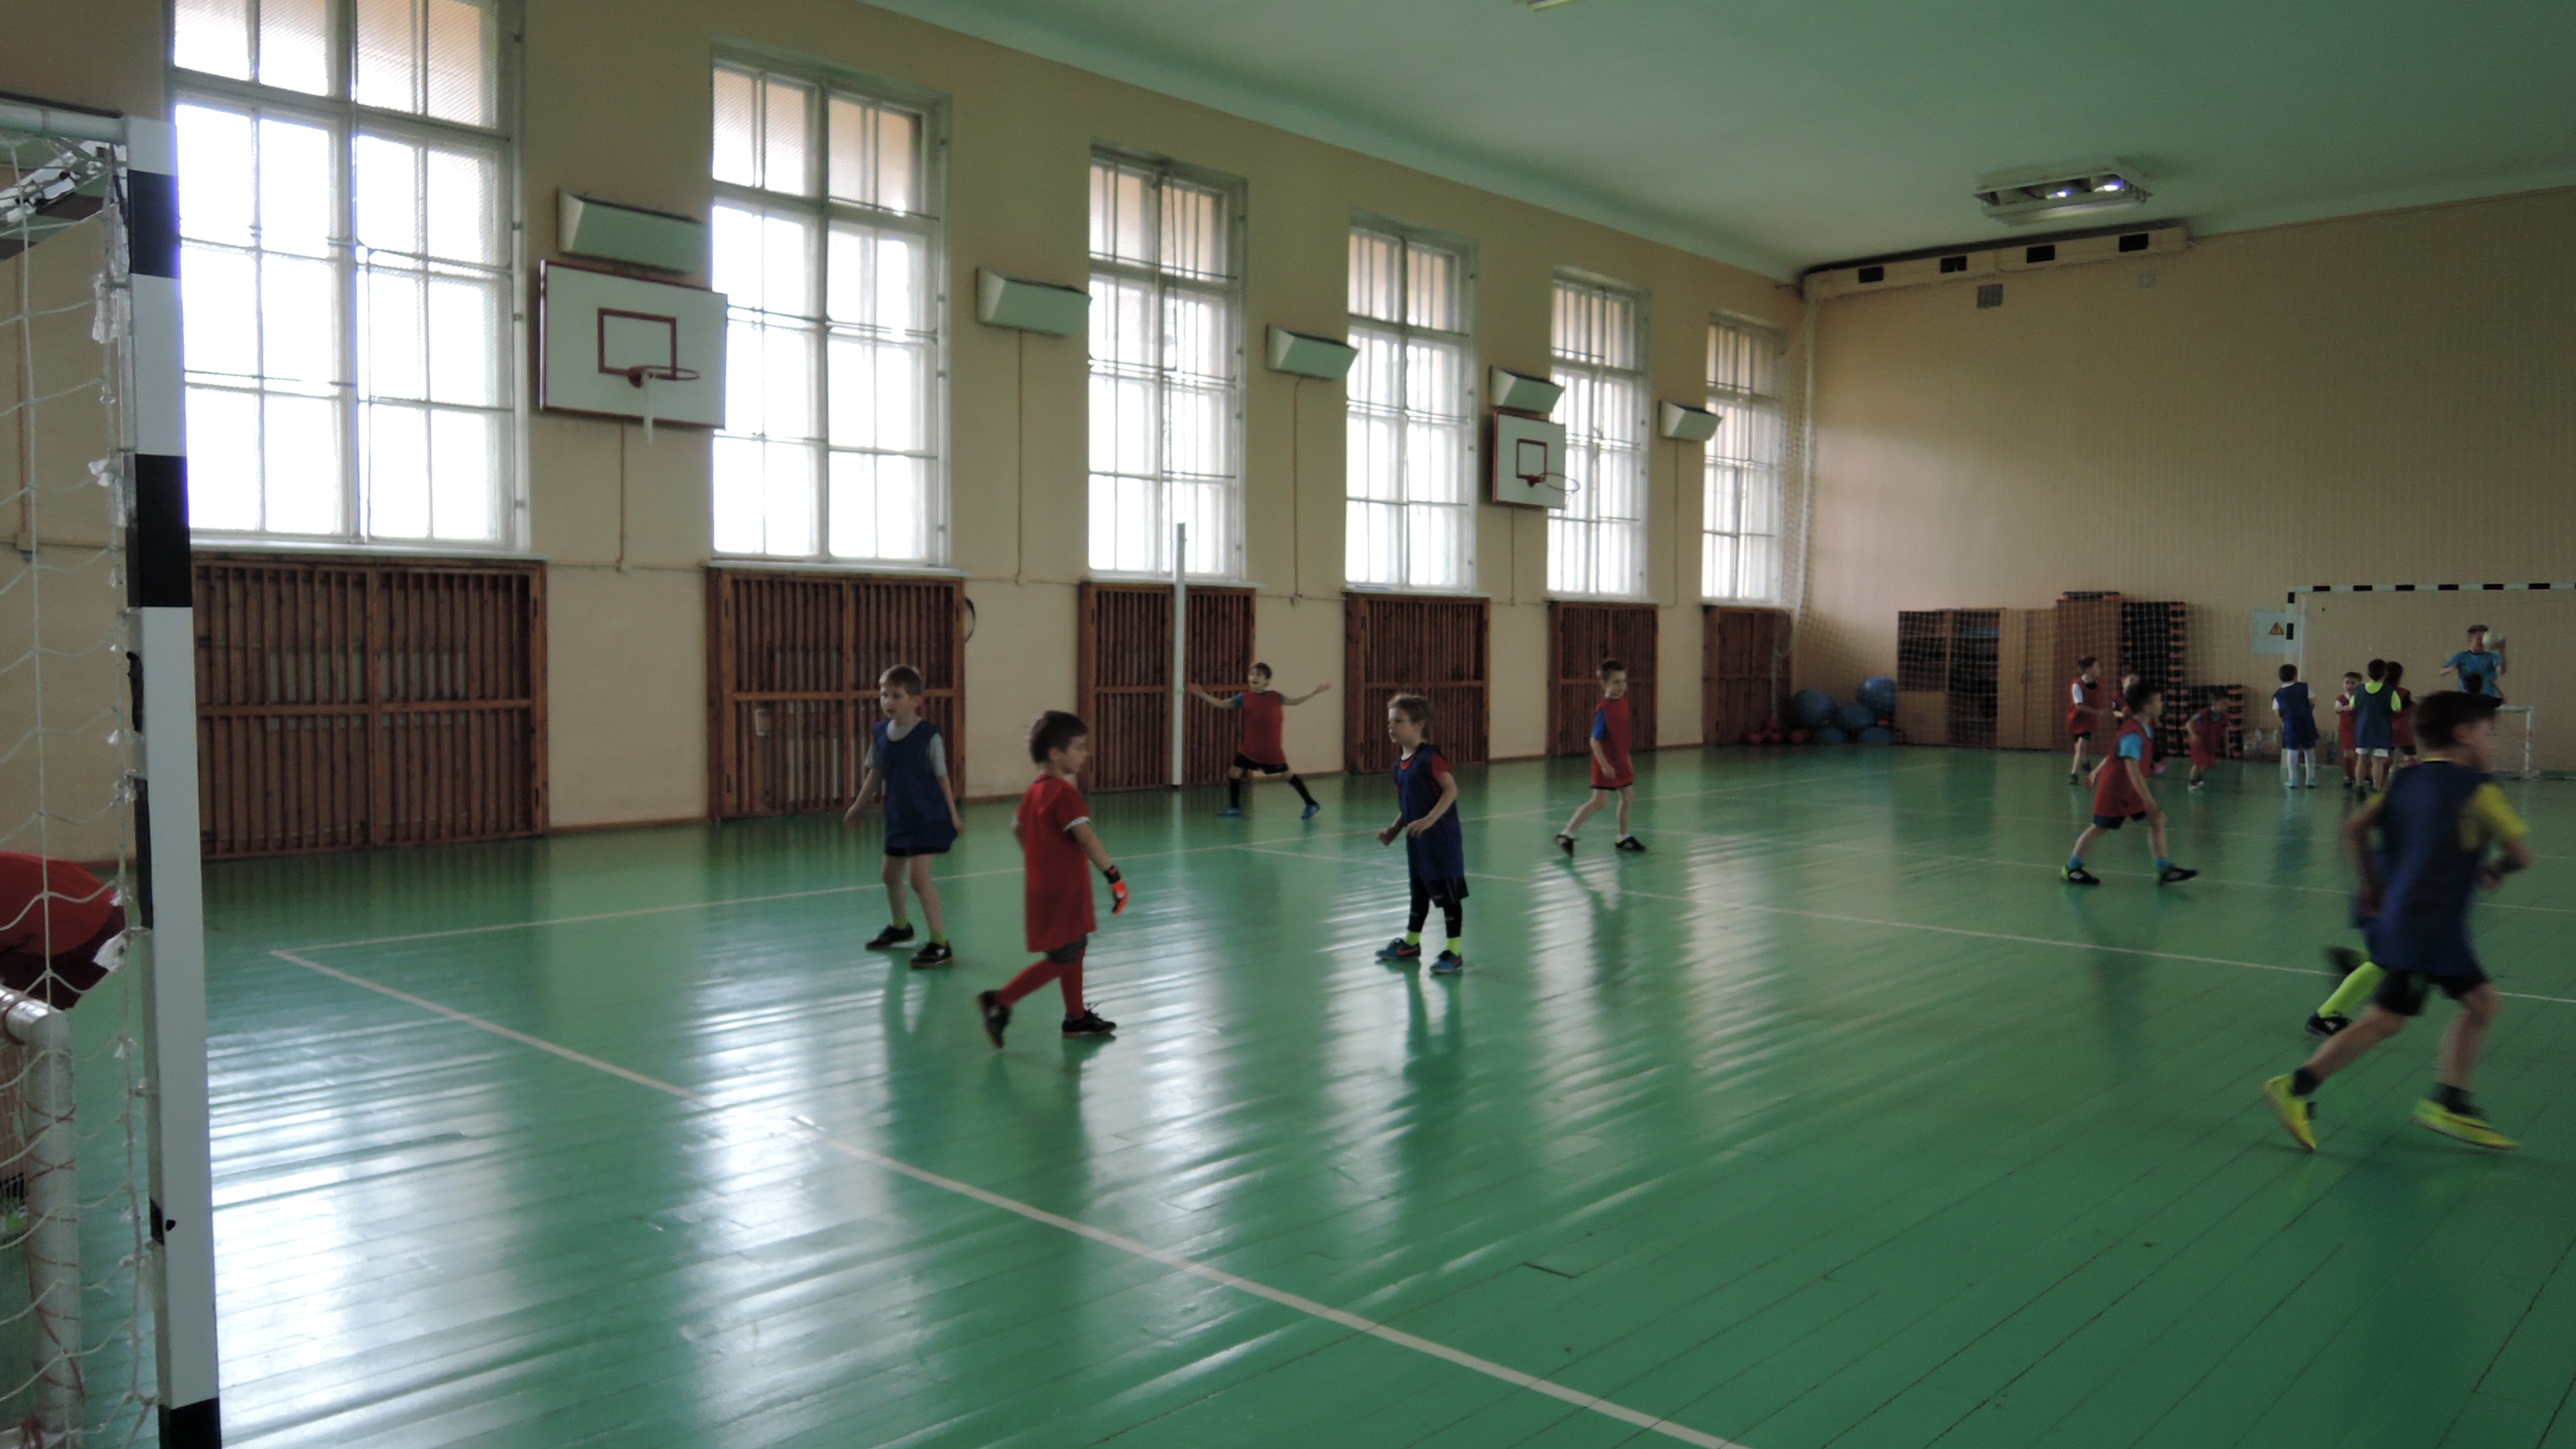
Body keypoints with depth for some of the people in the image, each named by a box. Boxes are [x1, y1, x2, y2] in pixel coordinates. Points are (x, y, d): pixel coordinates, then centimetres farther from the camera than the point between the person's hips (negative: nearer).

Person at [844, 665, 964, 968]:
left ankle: (940, 944, -6)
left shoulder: (929, 735, -16)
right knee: (891, 875, 19)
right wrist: (860, 805, 16)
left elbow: (942, 777, -9)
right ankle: (900, 926, 45)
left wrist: (952, 815, -4)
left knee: (919, 876, -15)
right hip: (898, 815, 7)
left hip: (927, 817, -7)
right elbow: (875, 773, 12)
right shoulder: (880, 733, 0)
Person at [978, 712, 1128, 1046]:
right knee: (1062, 959, 0)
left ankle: (1077, 1017, 29)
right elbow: (1086, 838, -29)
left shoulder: (1036, 789, 7)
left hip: (1043, 883, 10)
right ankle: (1000, 1002, 4)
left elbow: (1017, 826, 19)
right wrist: (1115, 876, -29)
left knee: (1075, 951, 19)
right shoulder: (1065, 793, -21)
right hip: (1062, 891, -10)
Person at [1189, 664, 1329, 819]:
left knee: (1287, 774, 2)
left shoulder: (1274, 697, -5)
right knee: (1234, 773, 4)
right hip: (1250, 748, 3)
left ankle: (1311, 803, 13)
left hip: (1271, 749, -3)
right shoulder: (1245, 698, 0)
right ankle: (1235, 807, 24)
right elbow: (1222, 704, 3)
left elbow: (1295, 701, 5)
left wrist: (1315, 692, -2)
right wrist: (1202, 695, -4)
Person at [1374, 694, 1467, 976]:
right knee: (1419, 892, 21)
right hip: (1417, 841, 9)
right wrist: (1394, 830, 9)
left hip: (1441, 839, -8)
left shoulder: (1430, 757, -18)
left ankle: (1455, 953, 7)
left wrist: (1430, 820, -31)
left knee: (1449, 895, 0)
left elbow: (1451, 789, -25)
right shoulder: (1401, 762, 7)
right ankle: (1411, 944, 34)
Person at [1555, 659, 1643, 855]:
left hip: (1621, 760, 8)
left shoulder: (1623, 702, 4)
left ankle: (1623, 838, 28)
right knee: (1600, 800, -10)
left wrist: (1627, 759, 18)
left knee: (1628, 797, 13)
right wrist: (1604, 764, -25)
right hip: (1607, 763, -8)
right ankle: (1567, 834, -6)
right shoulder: (1603, 709, -20)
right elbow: (1595, 740, -21)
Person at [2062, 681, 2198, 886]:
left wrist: (2099, 771, 26)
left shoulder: (2146, 728, 4)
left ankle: (2164, 869, 6)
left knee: (2157, 819, 2)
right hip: (2116, 789, -9)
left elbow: (2116, 751, 16)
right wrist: (2148, 800, -33)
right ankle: (2072, 868, 16)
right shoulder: (2133, 735, -27)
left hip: (2133, 790, 9)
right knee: (2099, 828, 2)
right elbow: (2133, 771, -32)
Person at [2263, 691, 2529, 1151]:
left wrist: (2374, 890, 9)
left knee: (2481, 1002, 17)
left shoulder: (2408, 780, 8)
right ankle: (2298, 1088, -5)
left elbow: (2355, 829, 2)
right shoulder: (2475, 788, -10)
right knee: (2386, 1019, -5)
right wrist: (2496, 869, 13)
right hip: (2425, 927, -9)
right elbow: (2520, 853, -8)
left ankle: (2450, 1104, 18)